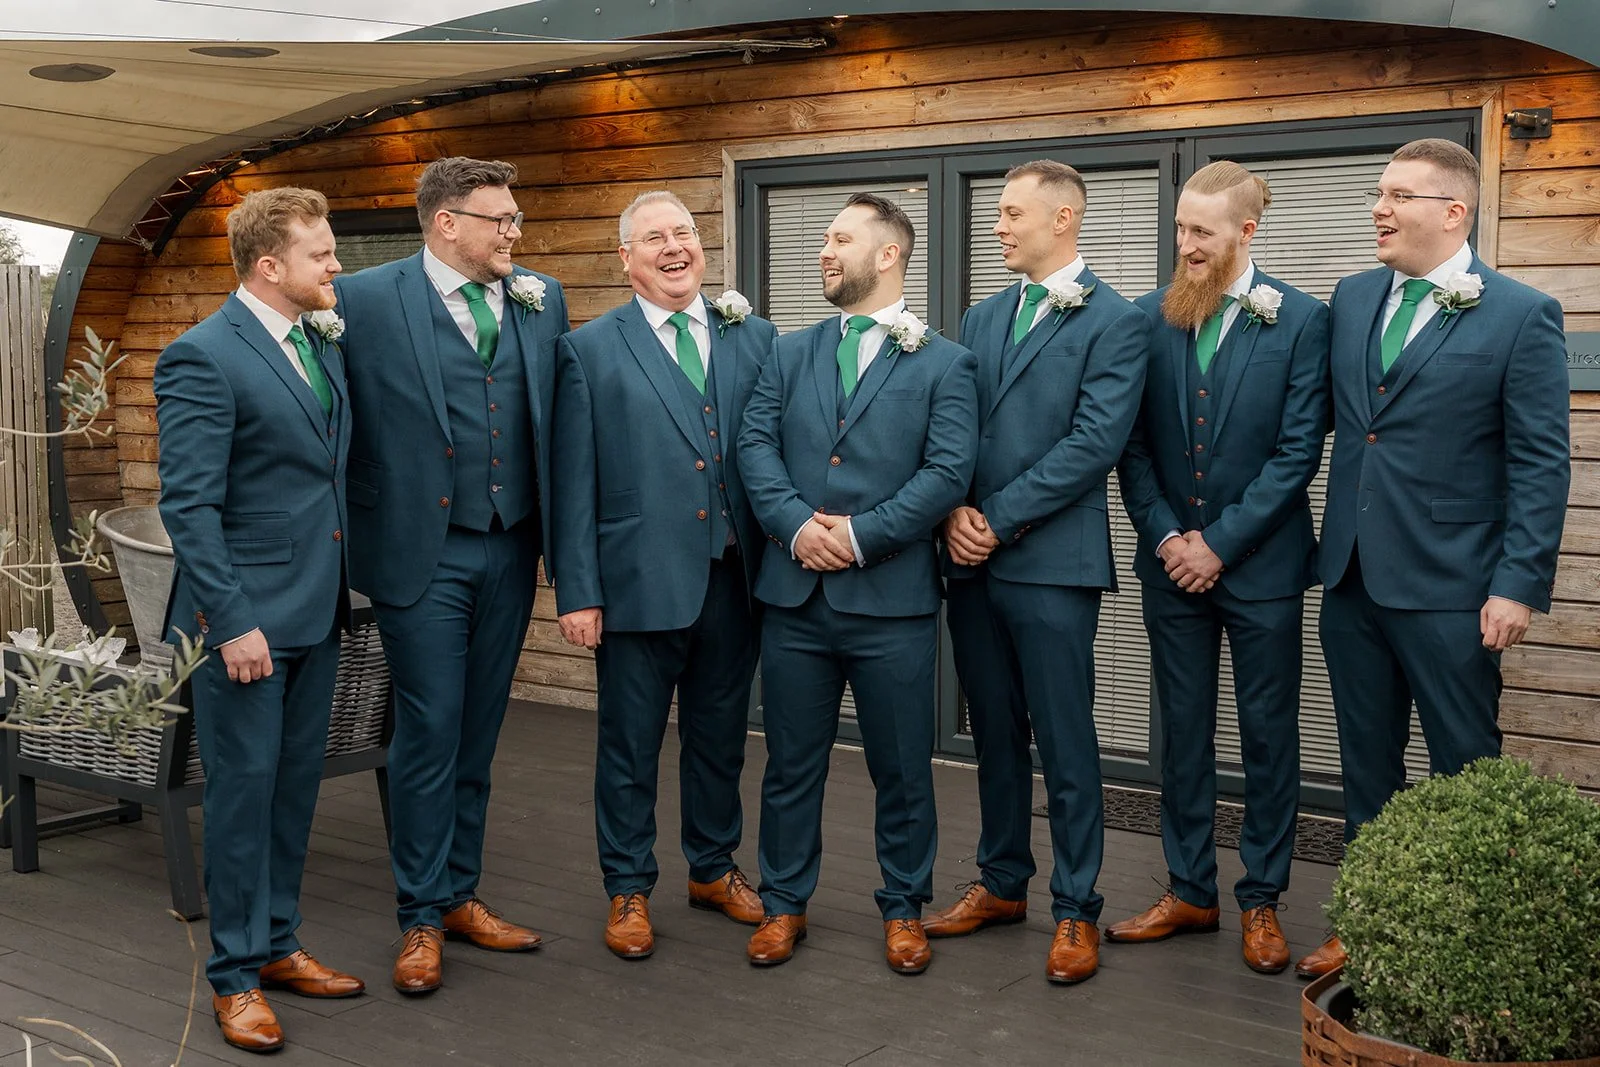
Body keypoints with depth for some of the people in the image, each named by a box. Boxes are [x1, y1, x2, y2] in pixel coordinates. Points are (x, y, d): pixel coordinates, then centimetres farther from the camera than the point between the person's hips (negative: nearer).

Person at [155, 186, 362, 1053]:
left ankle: (276, 946, 30)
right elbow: (189, 506, -17)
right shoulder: (203, 357, -14)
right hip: (244, 616, -7)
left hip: (316, 612, 7)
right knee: (244, 791, 3)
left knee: (295, 786, 15)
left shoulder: (323, 345, 10)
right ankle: (235, 975, 16)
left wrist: (339, 589, 10)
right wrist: (232, 622, -20)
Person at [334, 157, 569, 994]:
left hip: (510, 550, 5)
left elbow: (557, 414, 8)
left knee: (478, 733, 14)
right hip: (422, 551, -4)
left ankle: (460, 894, 27)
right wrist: (350, 527, -7)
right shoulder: (367, 299, -8)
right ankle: (422, 918, 14)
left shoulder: (541, 298, 7)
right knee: (429, 734, 0)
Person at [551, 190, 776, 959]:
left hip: (734, 579, 3)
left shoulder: (753, 338, 8)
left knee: (720, 736, 17)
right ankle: (628, 889, 23)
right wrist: (577, 591, -7)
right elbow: (573, 483, -3)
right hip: (641, 580, -3)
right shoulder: (589, 350, 0)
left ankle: (713, 868, 35)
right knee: (630, 746, 8)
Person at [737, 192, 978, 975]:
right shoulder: (789, 354, 13)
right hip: (795, 595, 3)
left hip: (891, 598, -3)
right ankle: (784, 904, 26)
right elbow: (756, 446, 2)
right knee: (791, 764, 11)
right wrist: (796, 524, -15)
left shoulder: (943, 364, 2)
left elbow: (947, 471, -9)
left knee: (902, 769, 8)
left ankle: (903, 909, 25)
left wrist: (860, 535, -16)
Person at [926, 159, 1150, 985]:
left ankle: (1075, 910, 12)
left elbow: (1095, 443, -14)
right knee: (995, 734, 15)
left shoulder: (1114, 321, -5)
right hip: (974, 560, 6)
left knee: (1065, 744, 1)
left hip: (1051, 562, -6)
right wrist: (956, 512, -6)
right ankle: (1002, 884, 28)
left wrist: (999, 518, -14)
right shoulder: (982, 319, 16)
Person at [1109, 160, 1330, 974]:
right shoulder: (1148, 317, 2)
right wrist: (1167, 537, -8)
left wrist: (1220, 542, -13)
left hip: (1260, 564, -3)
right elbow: (1132, 444, 3)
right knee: (1183, 730, 11)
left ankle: (1260, 900, 20)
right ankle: (1188, 891, 24)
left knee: (1267, 733, 7)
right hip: (1172, 562, 3)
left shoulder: (1299, 320, -7)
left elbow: (1298, 451, -10)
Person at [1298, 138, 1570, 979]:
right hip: (1352, 577, 6)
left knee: (1464, 769, 6)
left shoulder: (1521, 315, -7)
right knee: (1366, 762, 15)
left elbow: (1541, 465, -9)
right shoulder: (1352, 300, 9)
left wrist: (1519, 586, -14)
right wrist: (1330, 548, 6)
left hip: (1446, 586, -5)